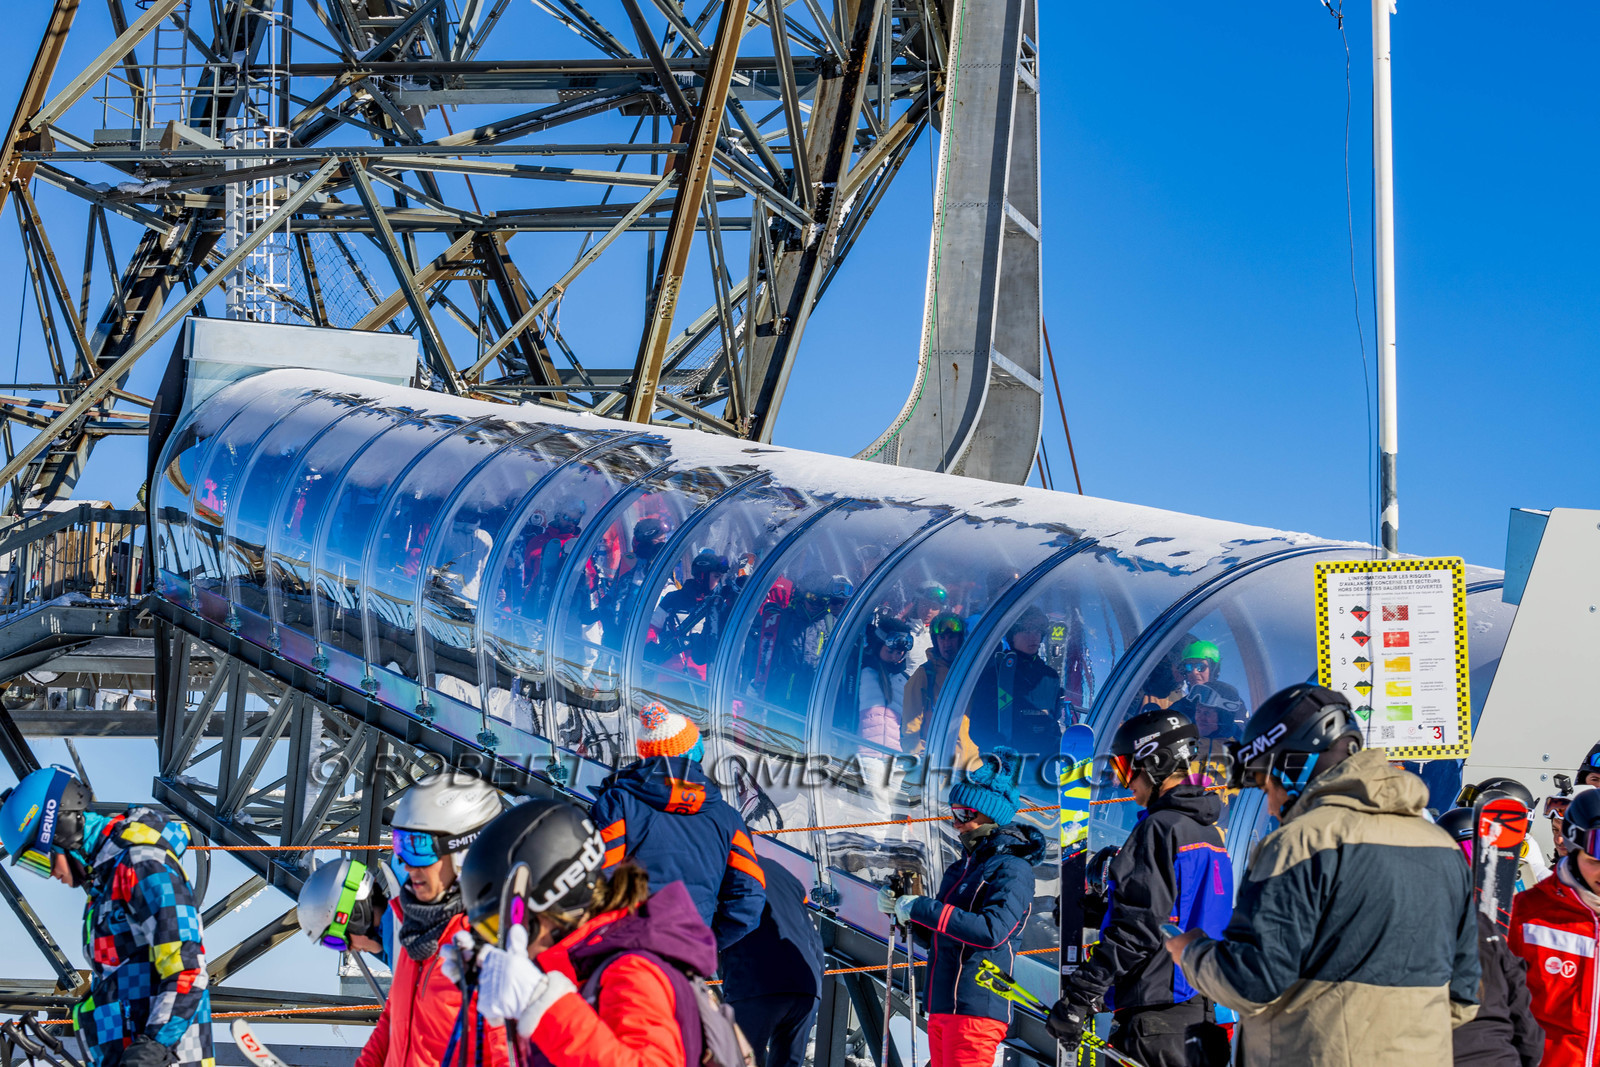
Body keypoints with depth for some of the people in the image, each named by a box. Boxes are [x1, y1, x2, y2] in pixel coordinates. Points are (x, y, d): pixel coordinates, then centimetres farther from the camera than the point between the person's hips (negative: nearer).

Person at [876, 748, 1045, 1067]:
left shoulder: (1012, 869, -10)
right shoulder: (965, 866, 18)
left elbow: (993, 931, -25)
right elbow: (938, 936, 24)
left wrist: (921, 909, -22)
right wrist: (898, 908, 6)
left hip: (976, 1009, -9)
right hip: (942, 1008, 9)